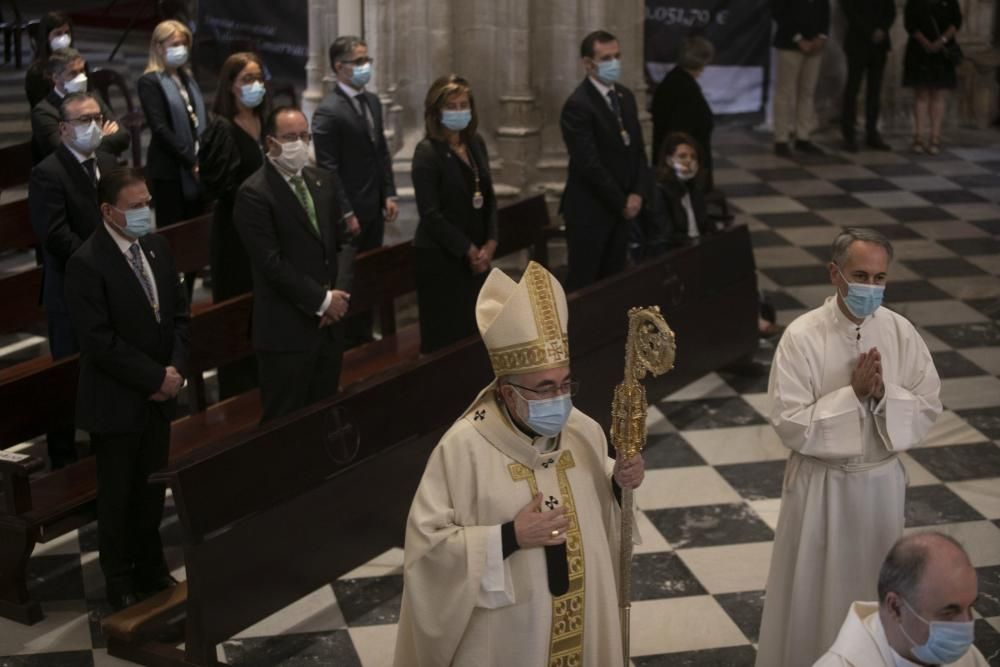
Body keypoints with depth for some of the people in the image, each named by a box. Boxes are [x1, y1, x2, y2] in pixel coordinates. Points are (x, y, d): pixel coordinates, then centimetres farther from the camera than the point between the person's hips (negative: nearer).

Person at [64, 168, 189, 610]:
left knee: (152, 490, 17)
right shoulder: (87, 264, -19)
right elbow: (100, 342, -22)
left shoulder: (157, 246, 3)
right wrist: (155, 378, -18)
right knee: (118, 497, 10)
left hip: (159, 396, 6)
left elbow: (179, 312, 8)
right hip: (116, 402, -6)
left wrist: (176, 368, -7)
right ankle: (121, 584, 26)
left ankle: (150, 568, 35)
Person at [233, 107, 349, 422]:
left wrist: (336, 298, 2)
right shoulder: (254, 193, -13)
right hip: (286, 330, -7)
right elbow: (271, 263, -17)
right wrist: (322, 299, -14)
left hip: (328, 323, 7)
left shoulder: (322, 180, 11)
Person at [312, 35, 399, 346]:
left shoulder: (372, 101, 11)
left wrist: (389, 195, 8)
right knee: (348, 280, -1)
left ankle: (364, 336, 22)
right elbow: (328, 168, -15)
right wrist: (346, 213, -16)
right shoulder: (328, 111, -14)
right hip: (350, 212, -7)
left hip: (374, 209, 7)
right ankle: (347, 343, 8)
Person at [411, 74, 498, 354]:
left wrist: (489, 244, -2)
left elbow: (488, 198, 11)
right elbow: (430, 214, -16)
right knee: (446, 336, -1)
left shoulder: (476, 143, 8)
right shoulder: (427, 152, -13)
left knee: (474, 331, 7)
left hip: (477, 256, 6)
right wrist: (468, 250, -12)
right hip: (440, 257, -6)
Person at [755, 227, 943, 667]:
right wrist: (853, 394, -25)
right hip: (821, 483, -3)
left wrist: (884, 394, -20)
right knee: (812, 587, 9)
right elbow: (789, 424, -20)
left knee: (872, 583, 18)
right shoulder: (802, 336, -17)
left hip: (881, 480, 3)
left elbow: (930, 406, -2)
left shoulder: (901, 332, -6)